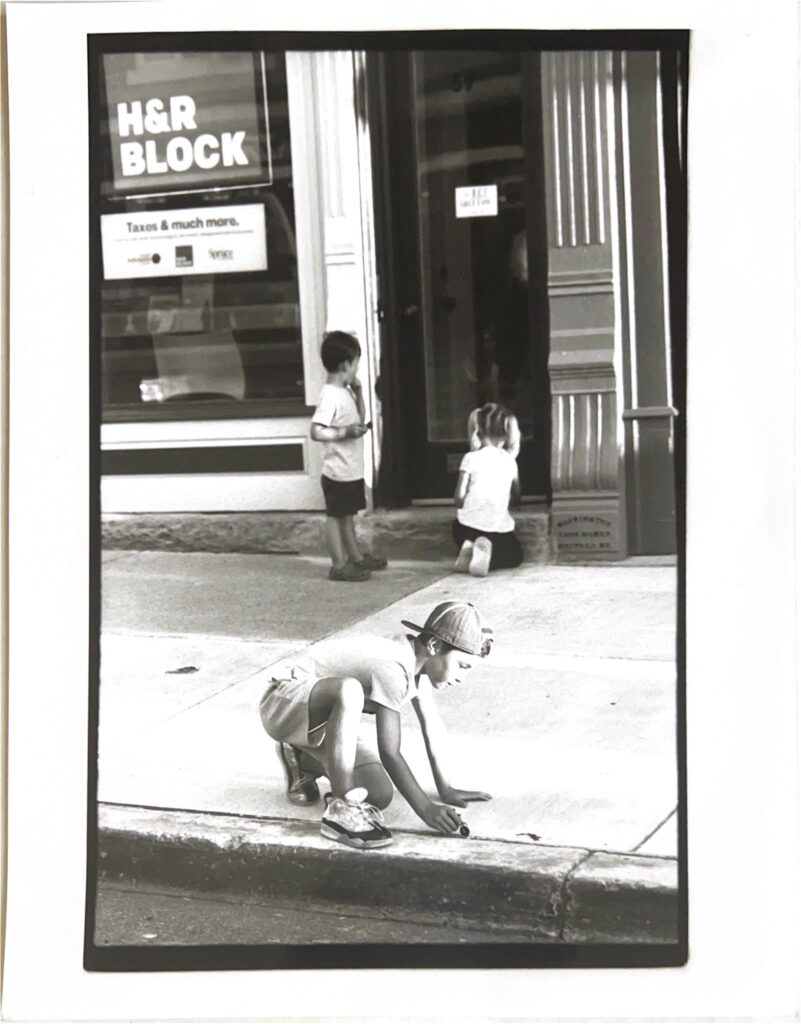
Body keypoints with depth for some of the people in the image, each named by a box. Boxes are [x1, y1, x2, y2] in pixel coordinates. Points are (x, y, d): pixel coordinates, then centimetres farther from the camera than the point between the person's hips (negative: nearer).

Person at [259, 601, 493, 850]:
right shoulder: (392, 669, -31)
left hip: (323, 716, 9)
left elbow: (432, 724, 6)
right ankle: (342, 808, -31)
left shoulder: (418, 659, -3)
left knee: (379, 796, -9)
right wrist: (425, 808, -30)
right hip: (286, 703, -9)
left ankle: (304, 761, 19)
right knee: (349, 690, -41)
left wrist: (446, 789, 5)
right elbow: (389, 752, -31)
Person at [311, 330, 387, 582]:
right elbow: (316, 431, -26)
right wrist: (346, 432, -27)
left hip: (351, 471, 9)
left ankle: (356, 557, 32)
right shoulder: (330, 396, -21)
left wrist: (358, 391, 8)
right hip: (338, 472, -9)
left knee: (347, 515, 20)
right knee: (335, 516, 1)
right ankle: (339, 565, 9)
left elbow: (359, 418, 19)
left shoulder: (345, 392, 8)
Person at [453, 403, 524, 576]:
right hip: (500, 527, 0)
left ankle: (468, 550, 0)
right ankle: (488, 558, -7)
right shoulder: (509, 461, 4)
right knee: (515, 556, 27)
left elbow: (459, 498, -9)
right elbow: (516, 498, 13)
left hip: (470, 524, 0)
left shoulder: (471, 458, -5)